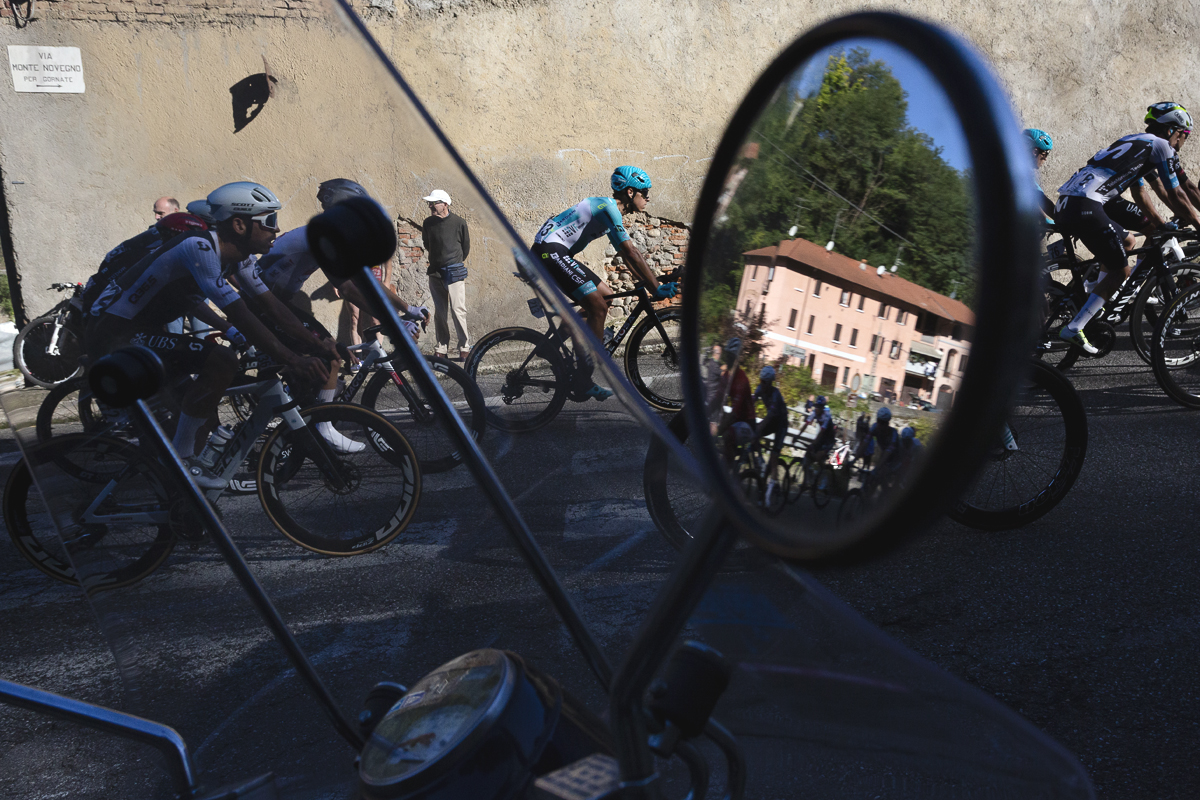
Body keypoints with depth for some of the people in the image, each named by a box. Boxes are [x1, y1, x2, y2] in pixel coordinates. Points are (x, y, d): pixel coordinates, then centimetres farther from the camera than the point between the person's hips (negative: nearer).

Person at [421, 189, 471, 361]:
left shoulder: (459, 222, -4)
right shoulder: (427, 223, 6)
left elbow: (466, 246, 8)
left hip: (454, 273, -4)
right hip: (435, 272, 4)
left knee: (458, 310, -8)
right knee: (439, 312, 6)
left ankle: (465, 348, 0)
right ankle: (441, 349, 13)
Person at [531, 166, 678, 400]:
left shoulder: (610, 209, 18)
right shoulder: (609, 207, -13)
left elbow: (630, 253, 22)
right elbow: (630, 254, -20)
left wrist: (654, 283, 16)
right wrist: (656, 288, -21)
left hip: (556, 253, 10)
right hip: (549, 251, -10)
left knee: (606, 296, 12)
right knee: (598, 307, -14)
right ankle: (583, 381, -10)